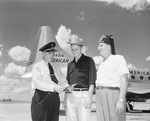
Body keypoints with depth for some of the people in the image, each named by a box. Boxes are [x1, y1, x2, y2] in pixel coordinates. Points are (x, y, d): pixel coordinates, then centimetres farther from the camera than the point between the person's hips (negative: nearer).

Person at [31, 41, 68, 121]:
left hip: (55, 97, 5)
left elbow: (63, 81, 13)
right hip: (42, 97, -5)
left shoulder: (56, 68, 16)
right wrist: (54, 87, -22)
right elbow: (38, 83, -14)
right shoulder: (37, 67, -1)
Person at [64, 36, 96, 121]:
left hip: (83, 95, -5)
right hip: (70, 95, 5)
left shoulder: (89, 61, 4)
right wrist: (65, 99, 14)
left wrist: (89, 96, -13)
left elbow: (92, 81, -3)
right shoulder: (70, 64, 19)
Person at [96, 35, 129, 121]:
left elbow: (124, 80, -11)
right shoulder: (103, 64, 22)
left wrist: (121, 100, -21)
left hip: (114, 96, -7)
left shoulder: (119, 59, -1)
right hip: (102, 98, 8)